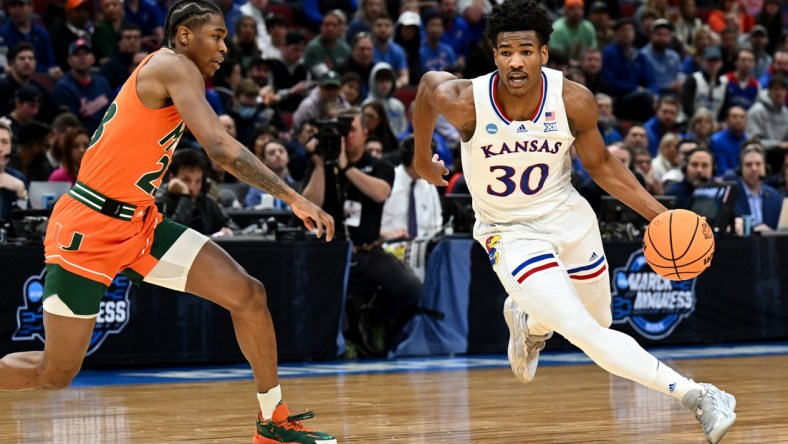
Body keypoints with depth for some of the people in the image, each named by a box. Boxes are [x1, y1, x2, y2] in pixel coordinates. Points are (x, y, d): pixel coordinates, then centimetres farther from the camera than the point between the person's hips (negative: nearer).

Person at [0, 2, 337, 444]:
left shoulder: (165, 73, 13)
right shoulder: (175, 67, -15)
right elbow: (221, 148, -27)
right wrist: (293, 198, -28)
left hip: (139, 222, 9)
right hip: (90, 226, -9)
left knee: (249, 295, -4)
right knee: (55, 373, -2)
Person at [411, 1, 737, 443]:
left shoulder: (574, 102, -19)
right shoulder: (464, 101, -25)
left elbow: (600, 163, -2)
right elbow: (428, 84, -1)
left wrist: (661, 215, -10)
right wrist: (423, 159, 14)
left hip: (570, 218, 3)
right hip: (510, 233, -3)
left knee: (600, 322, 20)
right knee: (585, 333, -21)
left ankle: (528, 321, 52)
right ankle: (696, 396, -19)